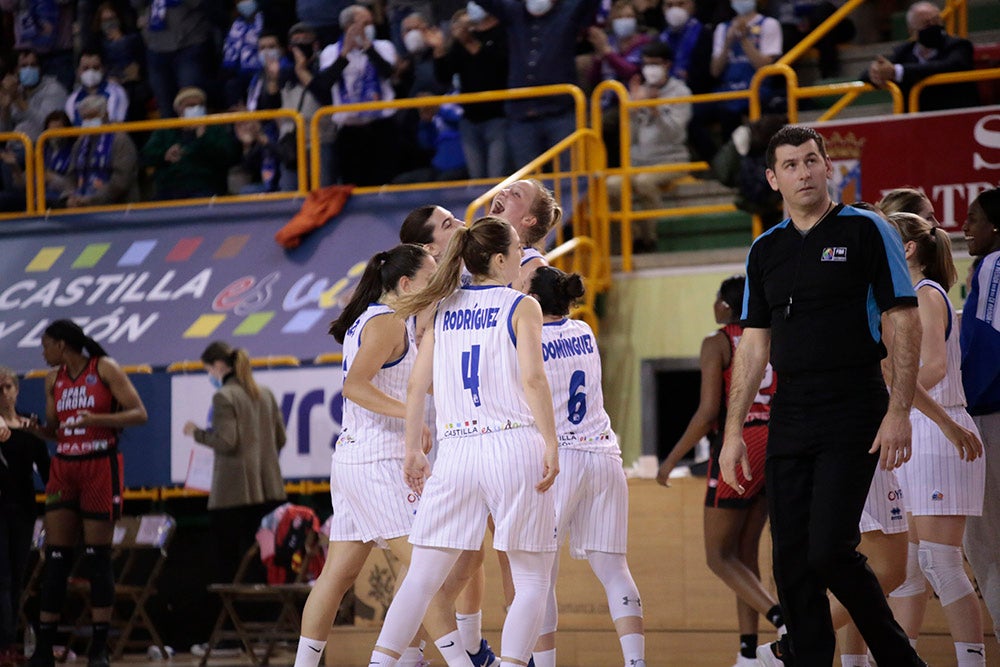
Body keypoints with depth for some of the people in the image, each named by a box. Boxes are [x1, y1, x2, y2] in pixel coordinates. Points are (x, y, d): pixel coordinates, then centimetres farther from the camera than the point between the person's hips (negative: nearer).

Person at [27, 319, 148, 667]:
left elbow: (139, 414, -10)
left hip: (100, 468, -5)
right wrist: (34, 428, -4)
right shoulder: (53, 379, 12)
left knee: (97, 557, -4)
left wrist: (97, 419, -23)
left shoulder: (105, 369, -5)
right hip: (64, 469, 5)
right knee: (55, 558, 1)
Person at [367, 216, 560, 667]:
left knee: (421, 577, 7)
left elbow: (416, 385, 11)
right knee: (533, 581, 4)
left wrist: (412, 451, 18)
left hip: (456, 452, 4)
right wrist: (551, 445, -10)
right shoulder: (521, 306, 0)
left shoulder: (444, 309, 14)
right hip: (515, 446, -4)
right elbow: (533, 380, -11)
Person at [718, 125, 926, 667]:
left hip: (854, 415, -5)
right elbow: (754, 344, 15)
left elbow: (905, 324, -4)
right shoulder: (765, 250, 13)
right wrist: (734, 431, 8)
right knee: (791, 562, 1)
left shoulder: (866, 231, -1)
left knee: (829, 552, -13)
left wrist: (898, 413, -13)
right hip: (789, 419, 5)